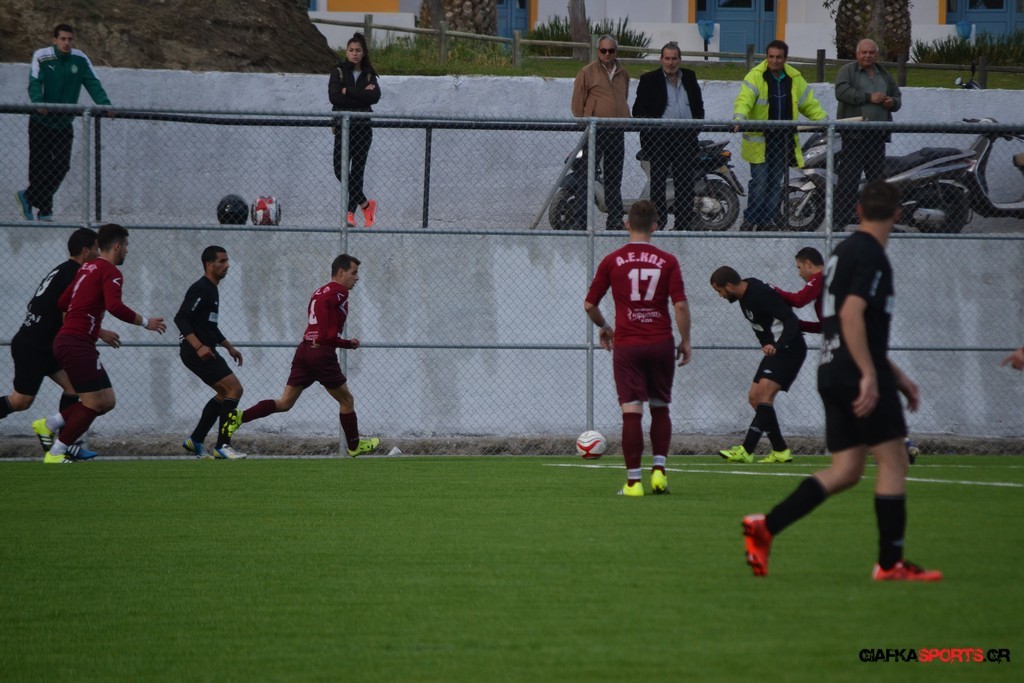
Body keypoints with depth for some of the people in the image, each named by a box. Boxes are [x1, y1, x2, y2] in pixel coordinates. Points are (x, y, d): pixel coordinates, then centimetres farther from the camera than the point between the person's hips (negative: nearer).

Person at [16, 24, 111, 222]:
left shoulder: (80, 60, 0)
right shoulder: (41, 57, -9)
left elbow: (93, 84, -4)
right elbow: (34, 83, -15)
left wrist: (105, 104, -19)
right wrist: (38, 103, -34)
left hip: (64, 123, 3)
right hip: (41, 122, -3)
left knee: (62, 167, -3)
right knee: (39, 166, -3)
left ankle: (28, 198, 12)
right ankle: (44, 210, 9)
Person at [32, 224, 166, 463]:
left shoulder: (87, 267, 18)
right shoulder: (110, 272, -9)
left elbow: (62, 303, 23)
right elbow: (115, 306, -25)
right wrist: (145, 322, -15)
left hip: (66, 341, 9)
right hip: (78, 343, -9)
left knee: (106, 401, 11)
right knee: (94, 403, -7)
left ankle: (48, 424, 13)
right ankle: (56, 454, -2)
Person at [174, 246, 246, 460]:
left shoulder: (211, 289, 18)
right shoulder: (201, 289, -14)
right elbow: (181, 318, -22)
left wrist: (229, 347, 27)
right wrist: (198, 346, -29)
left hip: (205, 350, 11)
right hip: (196, 352, -11)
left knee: (225, 393, 16)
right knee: (234, 389, -14)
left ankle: (195, 440, 18)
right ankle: (222, 446, -13)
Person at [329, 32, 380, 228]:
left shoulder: (369, 75, 9)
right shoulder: (338, 72, 5)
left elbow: (375, 96, -9)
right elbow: (334, 97, -10)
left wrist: (348, 91, -12)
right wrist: (361, 95, -11)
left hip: (363, 126, 1)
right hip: (343, 126, -1)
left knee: (357, 171, 0)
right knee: (340, 169, -10)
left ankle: (350, 213, 5)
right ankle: (365, 204, 3)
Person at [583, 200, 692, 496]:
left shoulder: (612, 261, 1)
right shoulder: (667, 261, -1)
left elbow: (590, 305, 4)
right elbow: (680, 305, -6)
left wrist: (603, 327, 22)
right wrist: (685, 341, 5)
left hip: (626, 345, -1)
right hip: (661, 343, 1)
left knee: (632, 412, -2)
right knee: (660, 409, 15)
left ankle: (633, 480, -5)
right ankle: (659, 469, 5)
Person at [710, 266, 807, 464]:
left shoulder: (760, 295, -22)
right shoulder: (745, 296, 8)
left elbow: (792, 320, -29)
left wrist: (777, 346, -40)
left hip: (789, 349, -11)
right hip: (774, 350, 11)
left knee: (765, 392, -21)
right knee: (754, 397, 7)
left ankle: (746, 451, -27)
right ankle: (780, 451, 10)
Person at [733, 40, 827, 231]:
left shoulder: (794, 79, 11)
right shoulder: (755, 76, -5)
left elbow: (809, 103, 17)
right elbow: (744, 100, -18)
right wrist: (739, 118, -37)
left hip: (783, 140, 5)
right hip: (759, 141, -5)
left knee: (776, 184, 7)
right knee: (760, 183, -7)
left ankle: (767, 221, 15)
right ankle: (750, 219, 5)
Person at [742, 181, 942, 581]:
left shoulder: (843, 252, 19)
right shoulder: (871, 256, -10)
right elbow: (851, 314, -23)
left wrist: (896, 375, 30)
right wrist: (870, 376, -25)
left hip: (833, 375, 9)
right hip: (859, 377, -9)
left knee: (845, 471, 7)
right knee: (892, 461, -1)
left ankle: (765, 527, -2)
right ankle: (890, 563, 0)